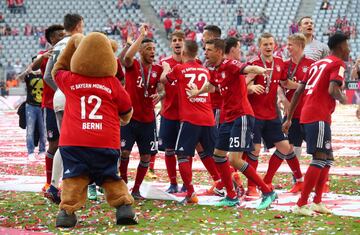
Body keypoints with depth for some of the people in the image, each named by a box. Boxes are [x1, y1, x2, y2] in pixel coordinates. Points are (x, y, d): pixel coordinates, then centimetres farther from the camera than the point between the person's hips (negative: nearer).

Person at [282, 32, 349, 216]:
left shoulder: (317, 64, 22)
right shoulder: (338, 64, -3)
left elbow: (298, 92, 20)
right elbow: (333, 90, -20)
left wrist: (289, 119, 21)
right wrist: (343, 99, 2)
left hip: (307, 116, 9)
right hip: (319, 116, -9)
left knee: (328, 159, 16)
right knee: (320, 159, -9)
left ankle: (317, 202, 16)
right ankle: (301, 204, -13)